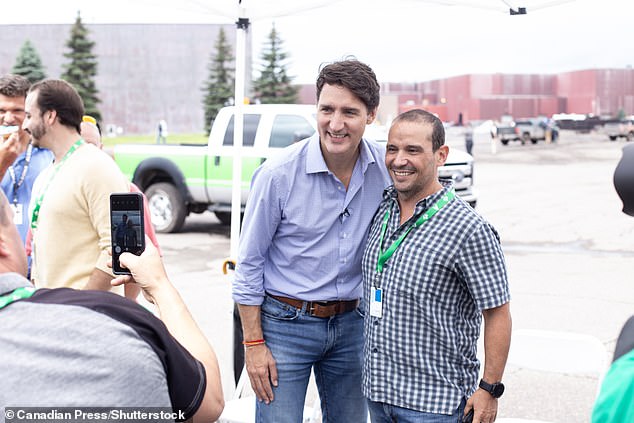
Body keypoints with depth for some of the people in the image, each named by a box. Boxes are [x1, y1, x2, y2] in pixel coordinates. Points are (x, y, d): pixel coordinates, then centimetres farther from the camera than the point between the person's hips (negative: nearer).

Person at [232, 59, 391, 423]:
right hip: (286, 322, -3)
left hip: (351, 324, 4)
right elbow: (249, 263, -8)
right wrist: (254, 344, -8)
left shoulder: (387, 167, -6)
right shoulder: (279, 174, -15)